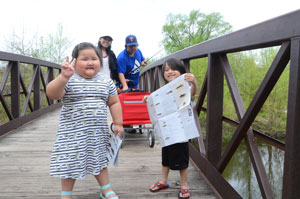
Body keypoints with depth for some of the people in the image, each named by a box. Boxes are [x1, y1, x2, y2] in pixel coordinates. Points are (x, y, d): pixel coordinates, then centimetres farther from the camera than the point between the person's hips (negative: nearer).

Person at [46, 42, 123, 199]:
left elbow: (114, 103, 10)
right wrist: (63, 77, -38)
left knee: (99, 159, 18)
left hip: (98, 132, 4)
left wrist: (118, 123, 6)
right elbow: (52, 94, -23)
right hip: (73, 132, -3)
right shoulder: (69, 80, -9)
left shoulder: (106, 81, 4)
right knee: (71, 162, 5)